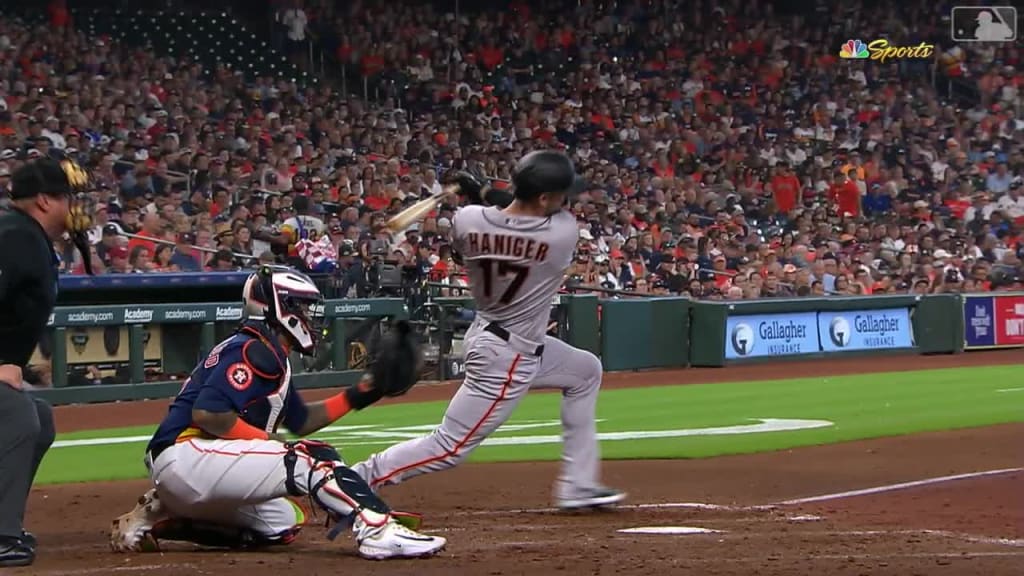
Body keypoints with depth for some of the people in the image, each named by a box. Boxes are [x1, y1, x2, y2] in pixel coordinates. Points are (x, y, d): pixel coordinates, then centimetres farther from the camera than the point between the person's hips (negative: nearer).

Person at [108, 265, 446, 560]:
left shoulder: (273, 357, 21)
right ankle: (377, 529, -31)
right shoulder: (254, 351, -11)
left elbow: (301, 421, 29)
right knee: (308, 458, -16)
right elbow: (207, 413, -23)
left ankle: (159, 518, 13)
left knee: (281, 525, 20)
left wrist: (359, 396, 19)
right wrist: (272, 442, -16)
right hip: (189, 456, -11)